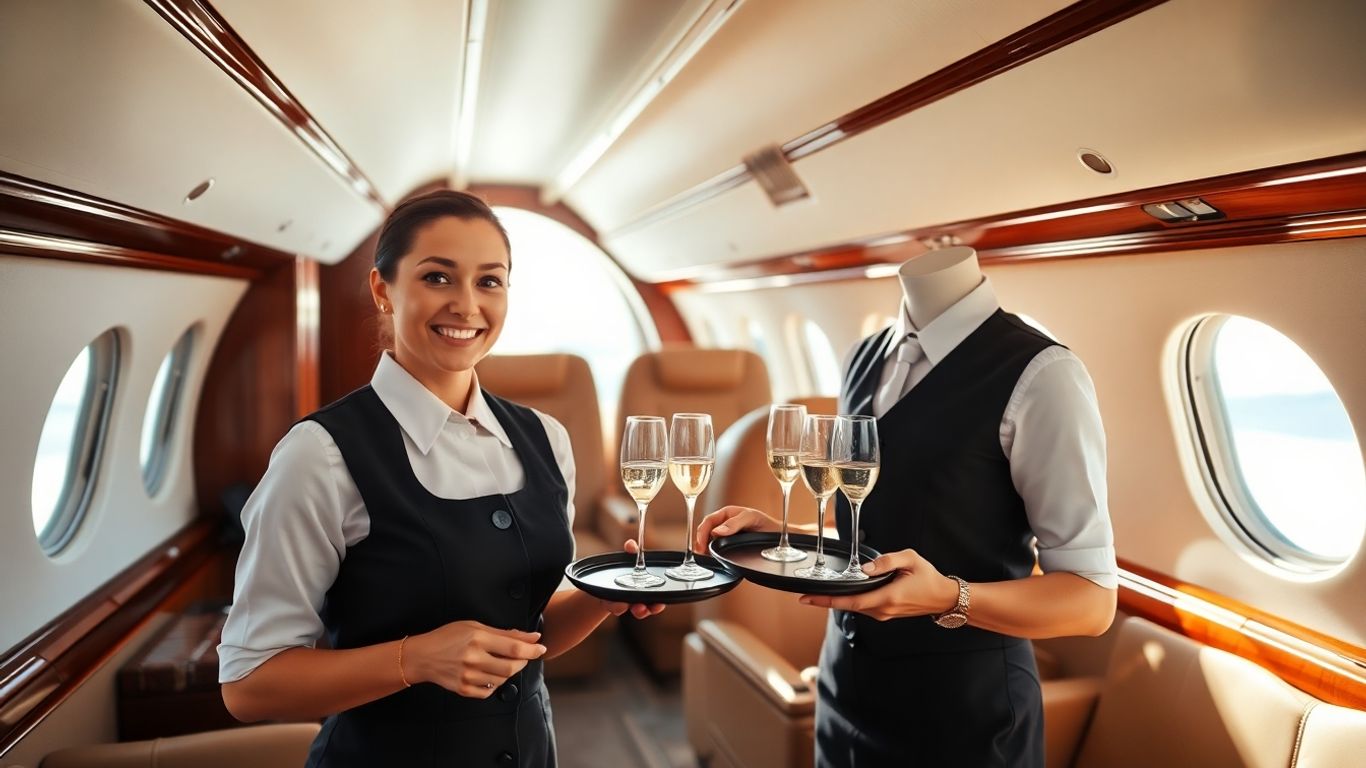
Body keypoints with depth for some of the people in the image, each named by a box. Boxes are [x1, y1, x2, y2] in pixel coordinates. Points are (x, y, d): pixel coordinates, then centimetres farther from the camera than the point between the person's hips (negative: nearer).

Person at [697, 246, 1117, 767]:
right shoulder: (864, 359, 5)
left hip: (966, 711, -6)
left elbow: (1092, 600, -14)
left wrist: (949, 597, -28)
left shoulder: (1037, 375, -15)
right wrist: (775, 533, -2)